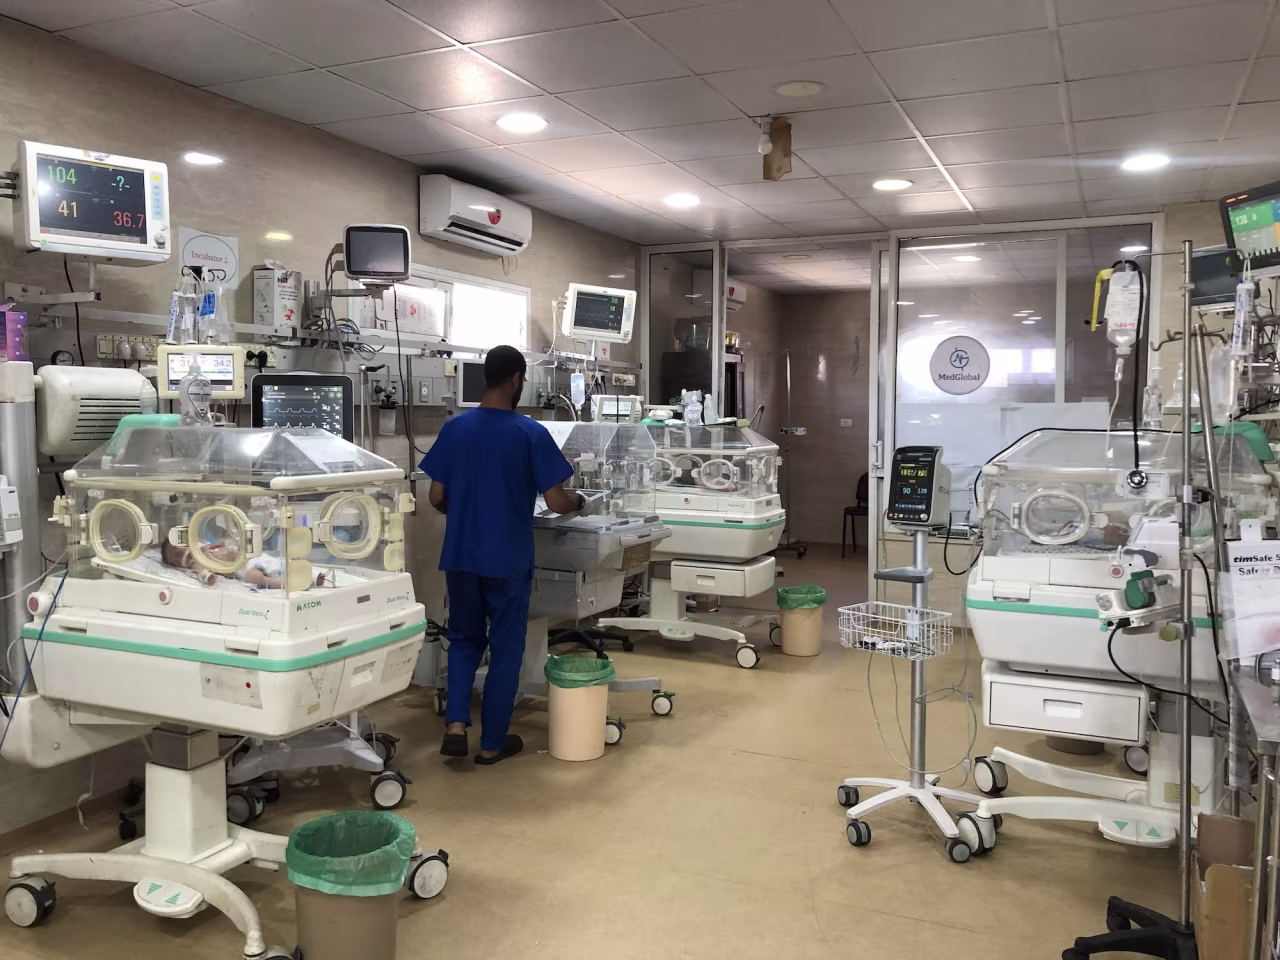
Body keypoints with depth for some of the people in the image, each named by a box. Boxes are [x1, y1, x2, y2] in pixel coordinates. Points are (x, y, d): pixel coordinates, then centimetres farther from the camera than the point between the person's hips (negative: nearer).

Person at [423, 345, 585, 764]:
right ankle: (492, 743, 18)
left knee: (464, 638, 20)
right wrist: (579, 501, 9)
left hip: (460, 556, 4)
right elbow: (555, 502, -13)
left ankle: (455, 724, 7)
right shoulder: (531, 434, -12)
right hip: (508, 559, -3)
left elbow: (437, 498, 3)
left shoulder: (454, 429, -1)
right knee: (505, 647, 10)